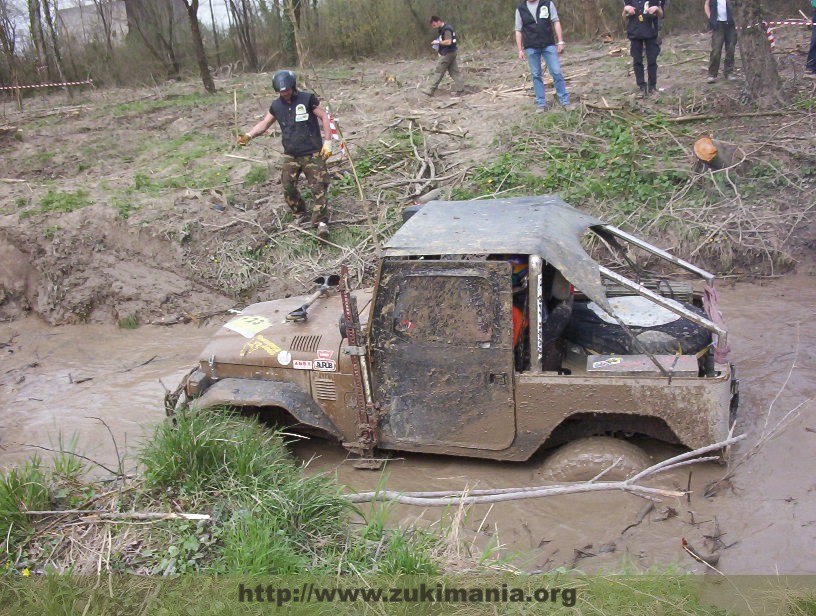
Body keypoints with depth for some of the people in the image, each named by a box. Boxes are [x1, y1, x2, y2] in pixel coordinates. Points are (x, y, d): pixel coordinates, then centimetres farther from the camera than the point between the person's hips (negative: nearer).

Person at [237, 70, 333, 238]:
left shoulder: (307, 99, -9)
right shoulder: (276, 105, 4)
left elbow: (324, 117, -5)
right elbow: (264, 123, 10)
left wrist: (327, 142, -10)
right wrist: (249, 135, -5)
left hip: (312, 153, -5)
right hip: (291, 155, 5)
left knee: (318, 187, -9)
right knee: (288, 187, 2)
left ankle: (321, 222, -10)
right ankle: (301, 215, 22)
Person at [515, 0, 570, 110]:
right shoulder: (520, 9, 5)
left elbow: (556, 22, 3)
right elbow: (518, 30, 7)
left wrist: (560, 42, -4)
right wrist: (520, 50, 2)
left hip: (549, 45, -1)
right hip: (531, 48, 1)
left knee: (556, 72, -4)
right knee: (536, 75, 4)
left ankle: (565, 101, 4)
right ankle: (541, 104, 12)